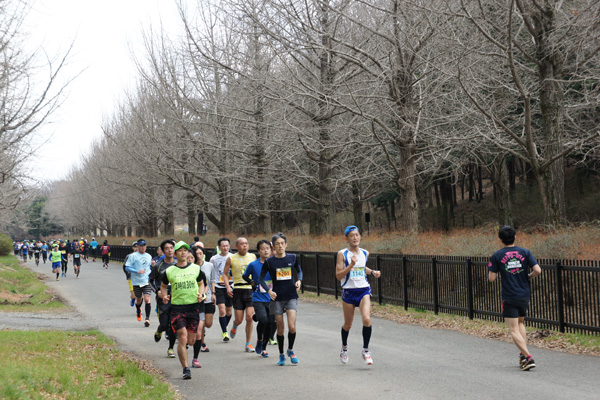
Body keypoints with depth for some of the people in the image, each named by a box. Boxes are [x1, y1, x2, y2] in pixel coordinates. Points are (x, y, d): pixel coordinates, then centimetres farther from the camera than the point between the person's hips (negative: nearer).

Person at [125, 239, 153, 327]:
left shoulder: (149, 256, 11)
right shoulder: (133, 256, -3)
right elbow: (127, 268, -7)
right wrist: (137, 271, -19)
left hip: (147, 281, 1)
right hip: (137, 282, -1)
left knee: (147, 299, -12)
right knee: (139, 299, 13)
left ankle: (147, 318, -6)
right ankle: (138, 311, 46)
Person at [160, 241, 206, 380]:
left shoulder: (196, 268, 4)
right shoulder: (169, 271, 1)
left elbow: (201, 283, 19)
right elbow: (163, 285, 16)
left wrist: (201, 294, 0)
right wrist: (164, 296, -3)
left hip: (193, 306, 2)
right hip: (177, 307, -2)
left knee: (191, 341, 5)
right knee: (182, 338, -12)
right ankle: (186, 369, -4)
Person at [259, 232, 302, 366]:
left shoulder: (292, 258, 1)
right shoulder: (269, 261, -2)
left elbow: (299, 270, 18)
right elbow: (261, 279, 3)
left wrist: (299, 280, -2)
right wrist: (269, 290, -11)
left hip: (291, 296, 0)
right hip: (277, 298, 0)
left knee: (292, 327, -12)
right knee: (280, 328, 4)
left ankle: (290, 350, 14)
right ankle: (281, 355, 23)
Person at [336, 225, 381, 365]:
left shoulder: (365, 253, 8)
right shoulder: (342, 254, -6)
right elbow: (338, 276, -11)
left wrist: (372, 272, 12)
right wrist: (351, 265, -22)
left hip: (364, 291, 2)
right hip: (348, 292, -2)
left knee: (366, 319, -19)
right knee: (348, 324, 9)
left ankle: (365, 350, -2)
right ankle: (344, 347, 38)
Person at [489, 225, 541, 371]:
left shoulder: (497, 256, -6)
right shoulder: (525, 252, 0)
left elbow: (491, 278, -6)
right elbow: (537, 270, -9)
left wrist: (494, 269, 14)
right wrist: (529, 277, 10)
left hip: (509, 297, -4)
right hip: (525, 295, 4)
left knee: (514, 330, -2)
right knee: (521, 323, 25)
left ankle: (528, 357, -16)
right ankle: (523, 355, 21)